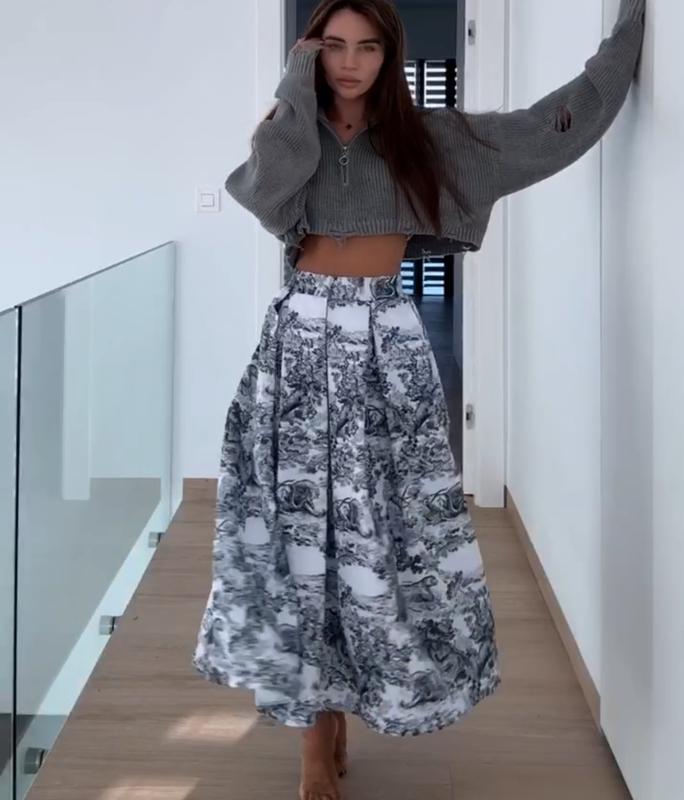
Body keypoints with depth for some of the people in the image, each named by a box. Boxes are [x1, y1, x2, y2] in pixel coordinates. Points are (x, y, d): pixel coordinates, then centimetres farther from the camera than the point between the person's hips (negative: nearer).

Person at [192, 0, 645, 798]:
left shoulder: (426, 136, 7)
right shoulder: (288, 130, 7)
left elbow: (554, 121, 7)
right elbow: (270, 188, -17)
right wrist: (298, 83, -6)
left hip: (387, 345, 0)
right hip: (301, 342, 0)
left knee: (382, 529, 0)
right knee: (302, 528, -2)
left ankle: (326, 706, 20)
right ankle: (318, 725, 8)